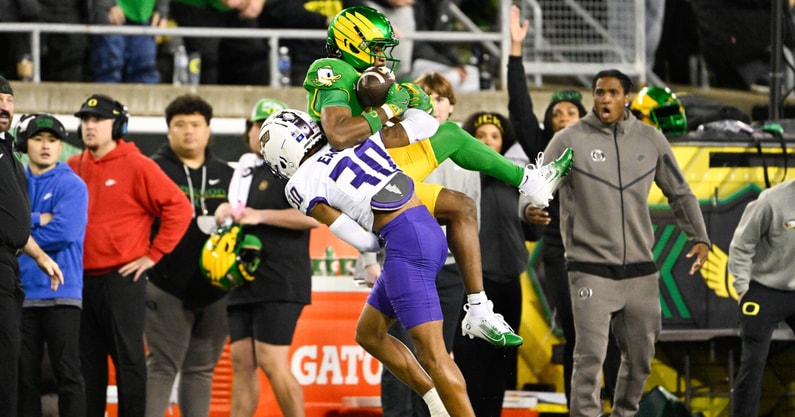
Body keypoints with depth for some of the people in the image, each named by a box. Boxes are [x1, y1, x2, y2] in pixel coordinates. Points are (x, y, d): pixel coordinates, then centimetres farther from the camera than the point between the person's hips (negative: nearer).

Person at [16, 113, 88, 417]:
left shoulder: (72, 185, 0)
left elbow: (64, 232, -14)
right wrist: (37, 220, -13)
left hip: (60, 293, -4)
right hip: (21, 290, 4)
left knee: (68, 374, -5)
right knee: (25, 375, 7)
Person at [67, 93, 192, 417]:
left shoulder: (137, 166, -6)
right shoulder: (72, 168, 10)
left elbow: (179, 208, -9)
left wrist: (152, 255, -8)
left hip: (123, 278, -6)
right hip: (82, 279, 6)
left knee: (128, 358, -3)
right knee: (87, 362, 9)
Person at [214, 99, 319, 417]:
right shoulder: (243, 171, 18)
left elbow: (314, 215, -19)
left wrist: (260, 215, -19)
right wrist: (226, 212, 9)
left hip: (280, 283, -8)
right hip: (244, 283, 8)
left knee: (272, 363, -13)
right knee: (242, 363, 6)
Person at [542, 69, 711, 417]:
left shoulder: (651, 140, 6)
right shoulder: (570, 140, -4)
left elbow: (680, 193, 15)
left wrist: (699, 237, 6)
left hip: (640, 268, 4)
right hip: (591, 270, -4)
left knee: (640, 357, 12)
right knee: (590, 357, -12)